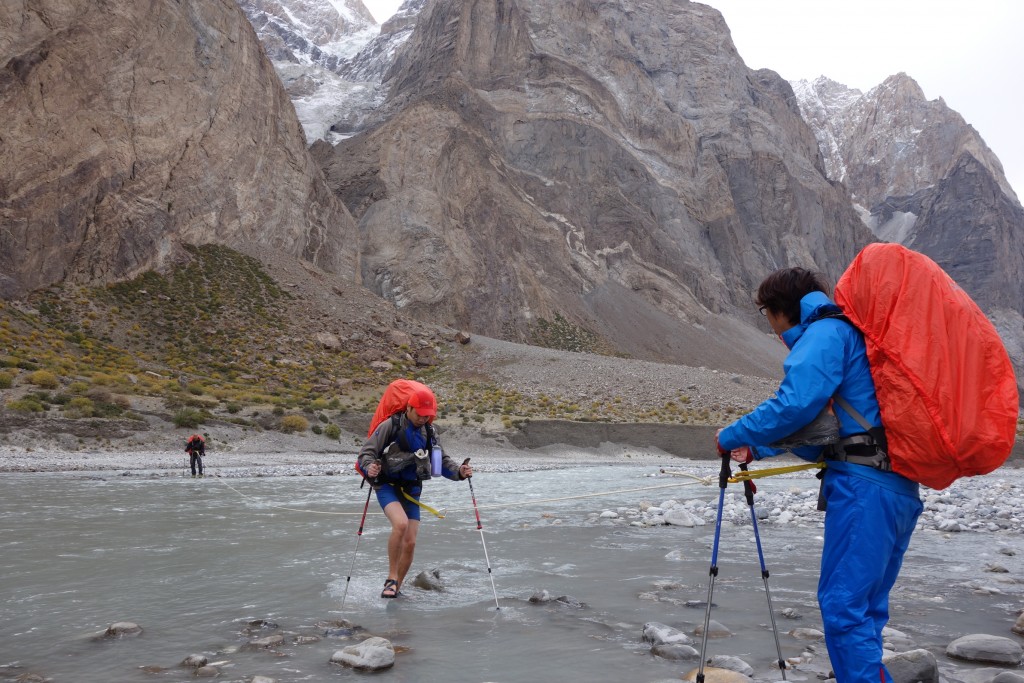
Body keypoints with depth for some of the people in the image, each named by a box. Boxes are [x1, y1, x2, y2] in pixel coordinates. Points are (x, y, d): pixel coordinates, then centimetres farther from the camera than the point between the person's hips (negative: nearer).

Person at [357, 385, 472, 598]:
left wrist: (459, 471, -11)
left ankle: (396, 588, 21)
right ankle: (391, 579, -14)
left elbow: (443, 461, 8)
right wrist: (369, 467, -32)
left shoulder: (429, 432, 5)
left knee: (410, 543, 1)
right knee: (401, 524, -30)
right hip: (387, 486, -5)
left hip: (411, 490, 5)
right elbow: (366, 452, -11)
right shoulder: (390, 426, -11)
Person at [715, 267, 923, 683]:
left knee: (843, 606, -7)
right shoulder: (850, 336, 26)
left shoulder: (826, 332, -5)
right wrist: (758, 450, 25)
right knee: (864, 609, 14)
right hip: (898, 488, 10)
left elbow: (795, 404, -19)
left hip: (864, 486, -10)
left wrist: (731, 438, -6)